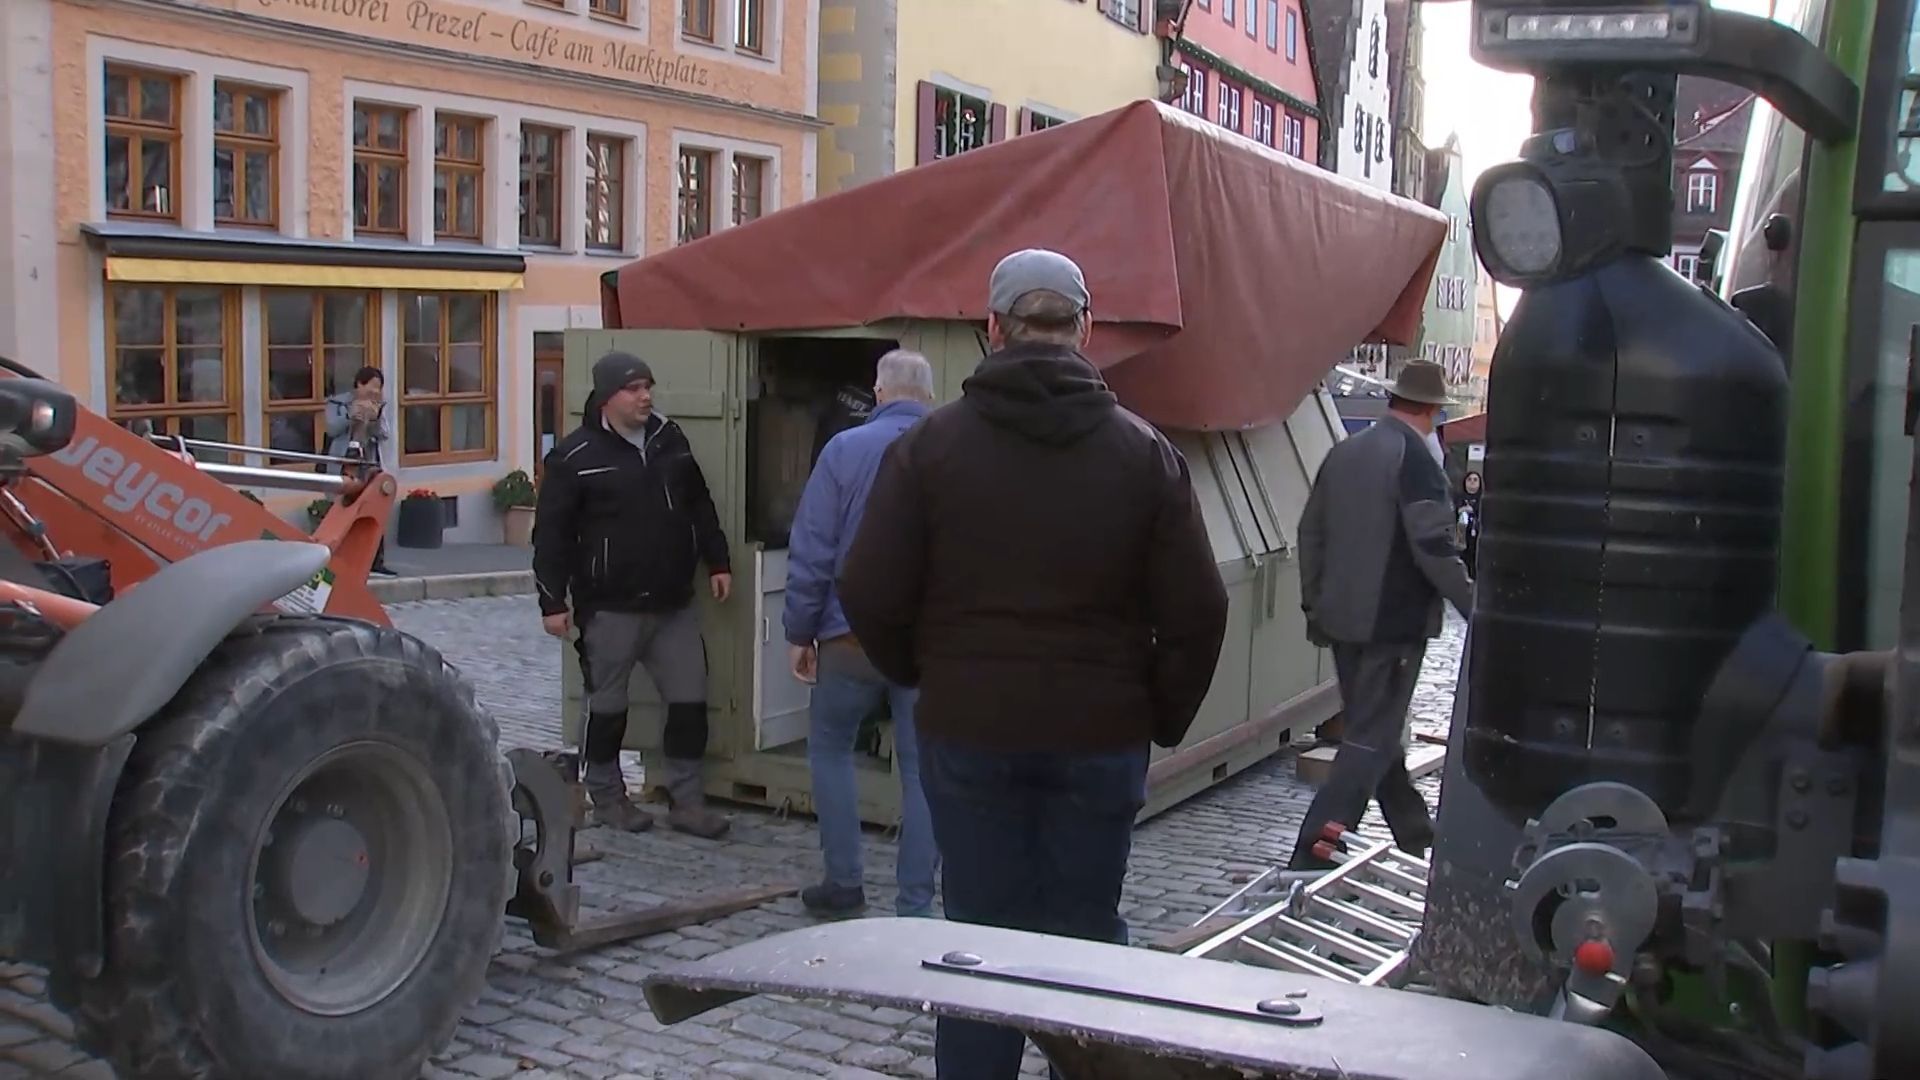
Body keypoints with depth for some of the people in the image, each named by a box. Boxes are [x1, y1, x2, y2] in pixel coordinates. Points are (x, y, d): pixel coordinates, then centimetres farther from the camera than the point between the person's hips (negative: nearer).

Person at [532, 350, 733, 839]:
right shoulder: (575, 456, -9)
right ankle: (607, 796, 24)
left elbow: (699, 505, 18)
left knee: (690, 700, 5)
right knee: (608, 705, 8)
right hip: (610, 608, -5)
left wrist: (717, 561, 14)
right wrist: (553, 601, -11)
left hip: (674, 603, 5)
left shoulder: (670, 439, 8)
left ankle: (687, 801, 15)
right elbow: (552, 533, -8)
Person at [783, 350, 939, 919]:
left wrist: (800, 632, 1)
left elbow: (811, 552, -7)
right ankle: (915, 904, 9)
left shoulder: (845, 449, -6)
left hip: (854, 634, -2)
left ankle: (844, 883, 17)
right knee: (922, 766, 8)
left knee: (830, 748, 17)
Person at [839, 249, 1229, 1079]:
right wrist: (1162, 720, 10)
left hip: (967, 731, 0)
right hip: (1101, 738, 1)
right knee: (1087, 936, 12)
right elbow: (1196, 614, -3)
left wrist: (921, 676, 12)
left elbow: (870, 597, -6)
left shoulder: (930, 444, -4)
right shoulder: (1145, 453, -2)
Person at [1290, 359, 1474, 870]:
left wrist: (1314, 603, 22)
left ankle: (1416, 838, 34)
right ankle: (1312, 857, -9)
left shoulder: (1344, 450, 9)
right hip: (1394, 624, -8)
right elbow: (1434, 547, -21)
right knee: (1370, 741, -3)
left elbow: (1311, 531, 14)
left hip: (1344, 618, 8)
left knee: (1376, 731, 18)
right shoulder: (1416, 460, -15)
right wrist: (1474, 606, -10)